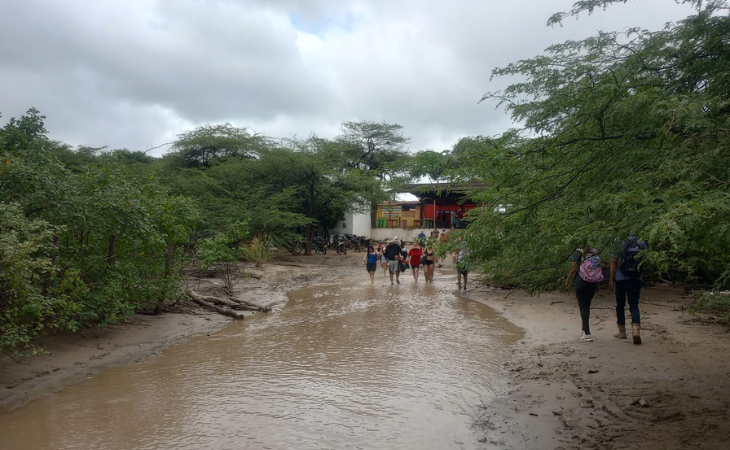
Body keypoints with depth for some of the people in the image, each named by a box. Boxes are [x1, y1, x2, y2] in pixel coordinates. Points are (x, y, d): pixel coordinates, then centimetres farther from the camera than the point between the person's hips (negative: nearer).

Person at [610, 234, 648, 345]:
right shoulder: (641, 242, 2)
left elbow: (613, 261, -7)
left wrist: (611, 279, -2)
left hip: (621, 279, -2)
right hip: (636, 279, 2)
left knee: (620, 306, 12)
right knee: (634, 306, 3)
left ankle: (622, 332, 22)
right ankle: (636, 330, -19)